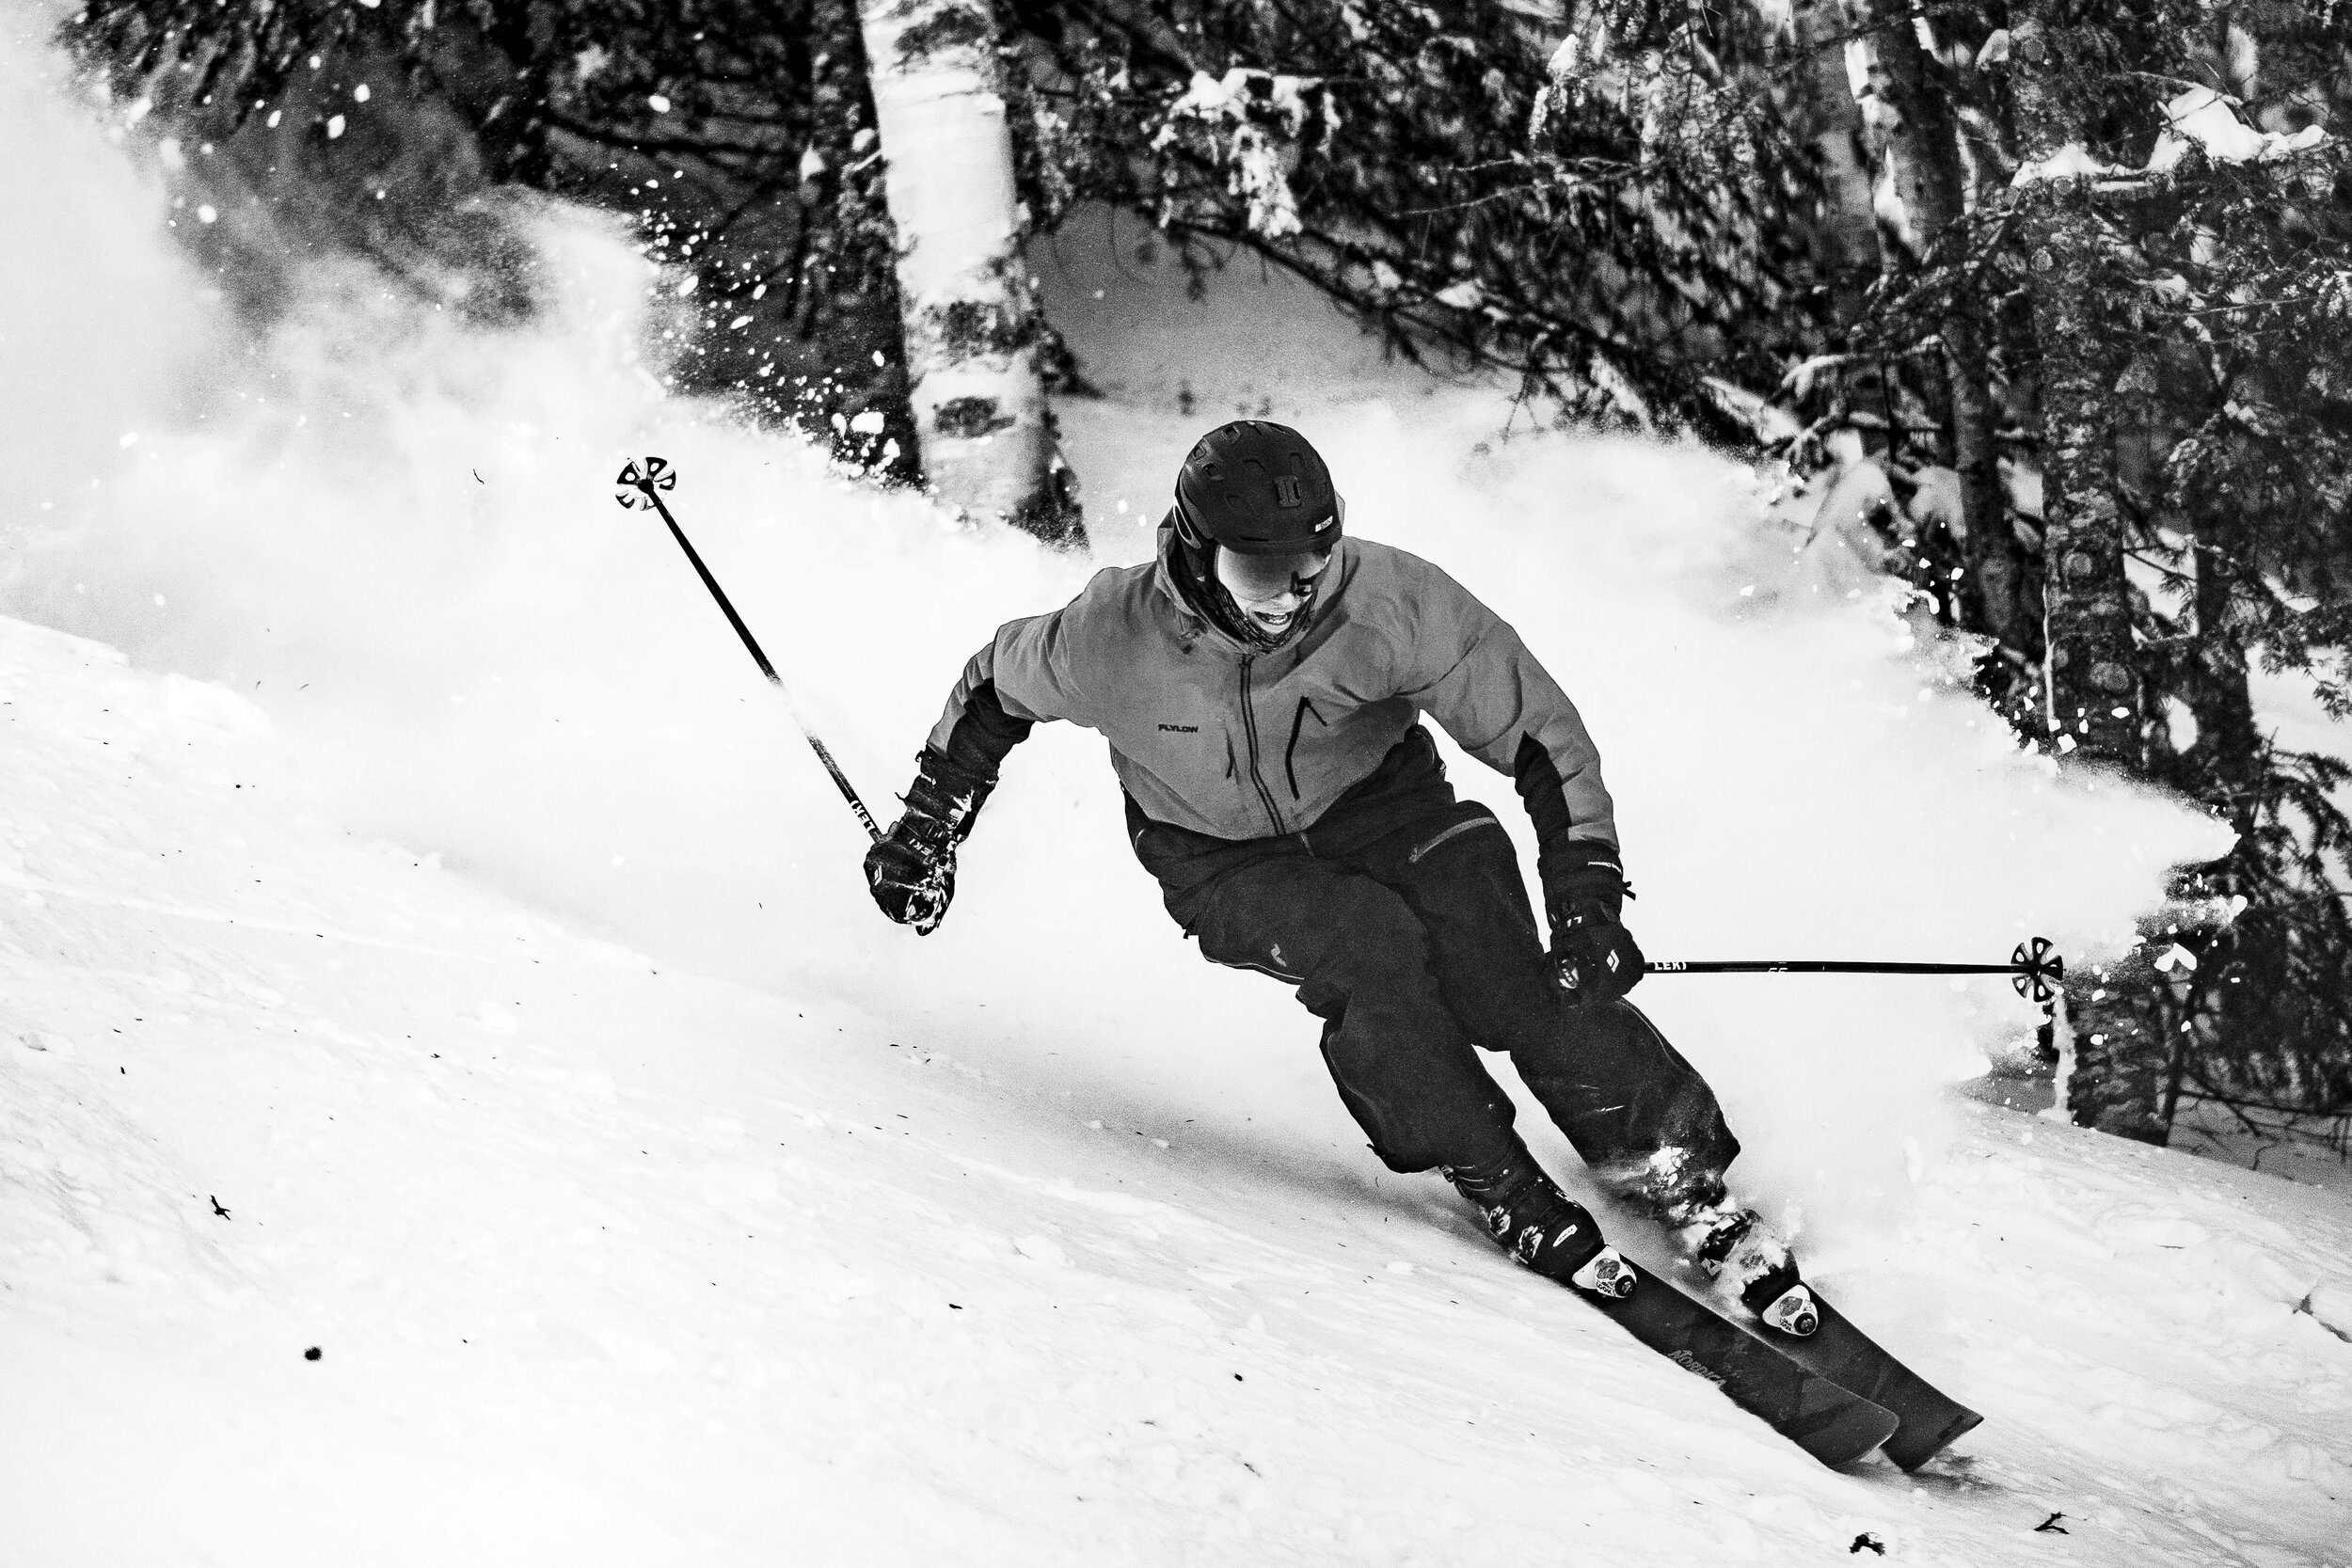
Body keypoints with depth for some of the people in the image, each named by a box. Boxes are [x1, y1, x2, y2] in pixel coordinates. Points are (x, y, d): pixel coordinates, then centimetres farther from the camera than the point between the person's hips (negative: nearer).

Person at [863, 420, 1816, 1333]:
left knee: (1508, 977, -24)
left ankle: (1681, 1180, -12)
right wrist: (926, 832, 3)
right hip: (1221, 862, 0)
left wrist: (1586, 898, -28)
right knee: (1370, 948, -30)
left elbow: (1539, 730, -21)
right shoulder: (1115, 640, -27)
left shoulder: (1390, 602, -29)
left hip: (1374, 801, 0)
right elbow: (997, 686, -4)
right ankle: (1504, 1193, -13)